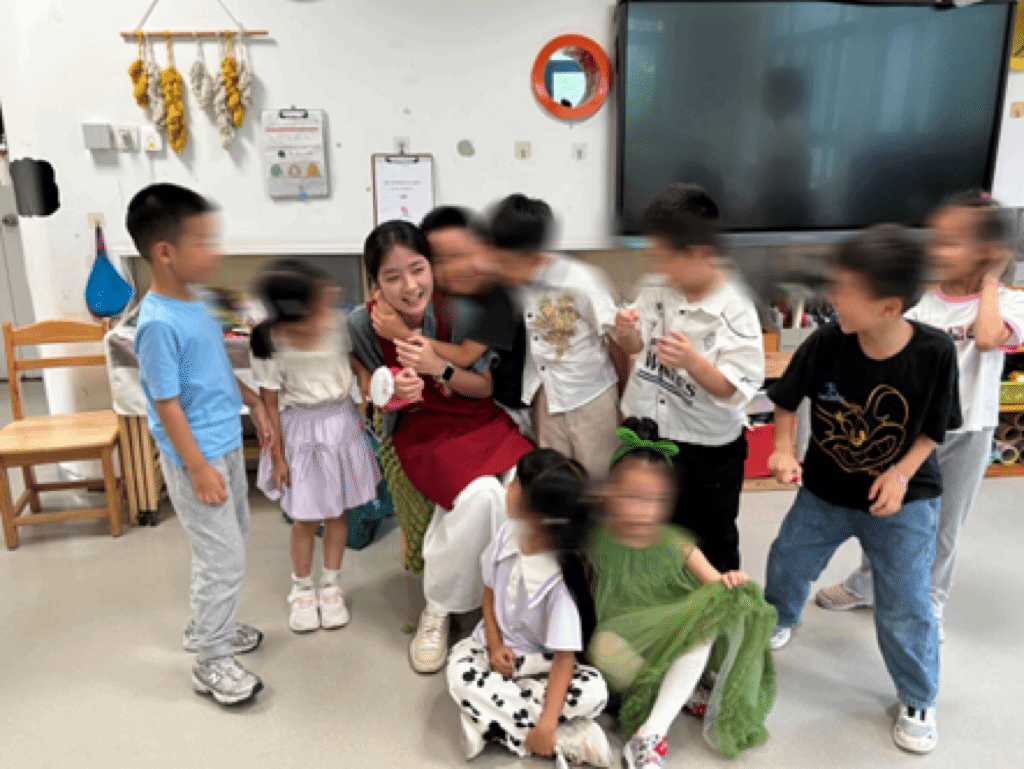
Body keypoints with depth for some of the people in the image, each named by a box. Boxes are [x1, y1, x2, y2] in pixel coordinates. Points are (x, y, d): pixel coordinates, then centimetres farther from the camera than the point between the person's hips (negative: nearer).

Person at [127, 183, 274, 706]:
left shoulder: (193, 302, 3)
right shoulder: (159, 323, -24)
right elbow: (167, 404, -22)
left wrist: (254, 403, 20)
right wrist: (198, 468, -20)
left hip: (226, 445, 10)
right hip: (198, 457, -9)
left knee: (229, 541, 22)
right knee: (224, 559, 0)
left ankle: (207, 628, 41)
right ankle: (211, 662, 19)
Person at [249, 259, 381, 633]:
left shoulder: (338, 322, -15)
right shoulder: (270, 345, -20)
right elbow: (270, 402, -10)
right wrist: (277, 456, -5)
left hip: (342, 421, 3)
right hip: (301, 429, -2)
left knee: (337, 510, 14)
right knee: (306, 517, 9)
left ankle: (331, 585, 35)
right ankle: (302, 589, 34)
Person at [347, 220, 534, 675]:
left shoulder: (459, 312, -12)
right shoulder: (363, 324, -11)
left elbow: (486, 387, -4)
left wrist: (439, 367, -22)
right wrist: (395, 391, -20)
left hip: (480, 420, 2)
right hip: (421, 432, -2)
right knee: (481, 495, -31)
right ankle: (437, 610, -5)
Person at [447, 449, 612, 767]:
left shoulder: (562, 576, -26)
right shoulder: (508, 534, -11)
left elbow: (564, 656, -25)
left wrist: (547, 724, -31)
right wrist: (494, 645, -10)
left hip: (542, 662, -4)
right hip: (497, 647, 4)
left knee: (593, 692, -31)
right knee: (461, 674, -30)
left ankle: (490, 718, -22)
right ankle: (570, 739, -21)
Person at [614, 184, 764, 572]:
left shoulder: (735, 313, -21)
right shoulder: (654, 288, -6)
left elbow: (735, 390, -20)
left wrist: (692, 361, -36)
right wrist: (626, 330, -16)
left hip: (708, 452, -5)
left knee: (712, 545, 17)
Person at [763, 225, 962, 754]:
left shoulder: (934, 352, -24)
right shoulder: (825, 343, -22)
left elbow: (934, 428, -9)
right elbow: (786, 399, -5)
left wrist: (901, 474, -22)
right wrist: (783, 449, -19)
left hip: (903, 500, -2)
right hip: (824, 492, 2)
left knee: (904, 607, 4)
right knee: (786, 565, 18)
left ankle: (918, 700, 33)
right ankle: (778, 622, 53)